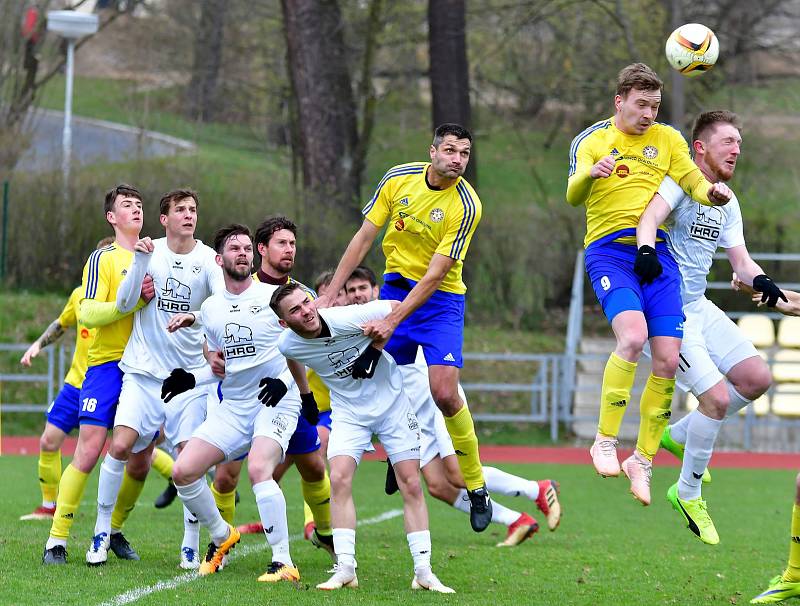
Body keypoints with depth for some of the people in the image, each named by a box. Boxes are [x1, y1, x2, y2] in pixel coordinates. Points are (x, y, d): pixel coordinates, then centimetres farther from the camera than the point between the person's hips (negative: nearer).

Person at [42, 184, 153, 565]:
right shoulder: (103, 259, -1)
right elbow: (87, 313, -13)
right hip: (107, 364, -5)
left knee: (140, 460, 3)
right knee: (88, 451, -12)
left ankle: (114, 531, 22)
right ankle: (56, 540, -6)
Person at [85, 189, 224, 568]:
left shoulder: (207, 259, -1)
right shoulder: (149, 251, 1)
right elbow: (123, 305, -6)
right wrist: (140, 261, -19)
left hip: (189, 374, 0)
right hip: (143, 370, 0)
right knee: (120, 446, -13)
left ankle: (191, 546, 4)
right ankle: (102, 530, 3)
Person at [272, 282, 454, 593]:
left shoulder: (349, 318, -27)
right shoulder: (287, 345, -16)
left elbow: (400, 307, -13)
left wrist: (378, 344, -19)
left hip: (391, 401, -2)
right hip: (349, 412, 2)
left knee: (411, 485, -4)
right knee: (339, 479, -18)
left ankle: (423, 572, 1)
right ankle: (345, 569, -14)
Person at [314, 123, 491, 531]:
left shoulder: (466, 206, -20)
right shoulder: (398, 179, -8)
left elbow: (435, 274, -23)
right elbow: (363, 238, 0)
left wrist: (392, 321, -30)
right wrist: (330, 295, -4)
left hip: (440, 298, -4)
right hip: (396, 283, 4)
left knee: (444, 393, -17)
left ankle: (476, 487, -3)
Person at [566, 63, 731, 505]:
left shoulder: (667, 138, 13)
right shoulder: (591, 141, 5)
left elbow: (694, 182, 4)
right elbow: (573, 196, -11)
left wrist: (710, 193, -21)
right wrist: (591, 174, -34)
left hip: (656, 253, 4)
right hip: (609, 250, -4)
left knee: (668, 360, -4)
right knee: (633, 335, -28)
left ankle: (642, 460, 13)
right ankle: (605, 442, -16)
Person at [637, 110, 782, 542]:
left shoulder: (727, 203, 12)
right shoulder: (680, 184, -14)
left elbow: (740, 260, 11)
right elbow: (649, 218, -32)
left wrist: (761, 281, -12)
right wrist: (647, 252, -53)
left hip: (699, 307, 9)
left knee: (757, 378, 2)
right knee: (717, 398, -15)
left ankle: (680, 435, 19)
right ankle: (688, 493, 4)